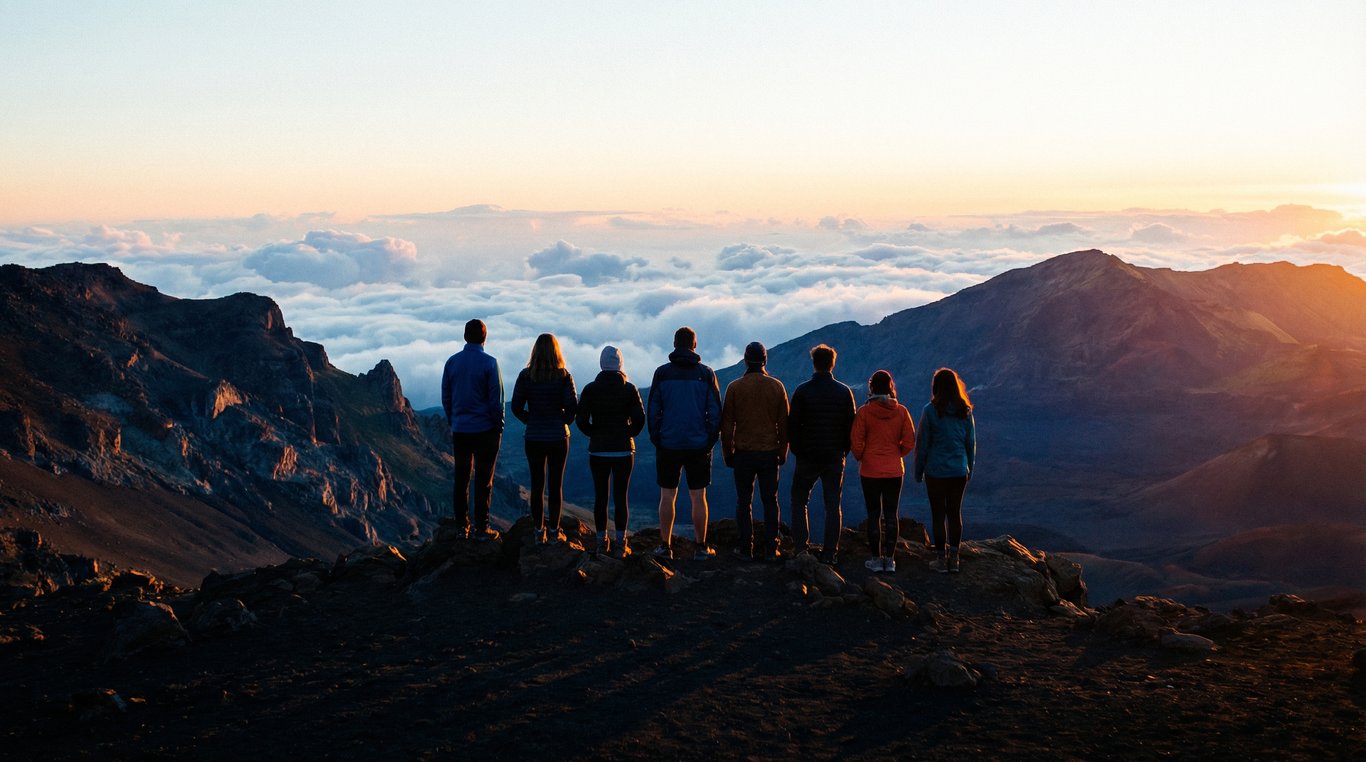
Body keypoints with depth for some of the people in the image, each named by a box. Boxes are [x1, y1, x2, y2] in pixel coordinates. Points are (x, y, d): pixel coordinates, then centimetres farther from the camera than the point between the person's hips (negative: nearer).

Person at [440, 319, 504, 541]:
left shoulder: (452, 362, 2)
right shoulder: (489, 363, -11)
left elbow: (445, 397, 8)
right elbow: (496, 399, -10)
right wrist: (499, 427, 0)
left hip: (459, 430, 4)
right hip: (485, 430, -4)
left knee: (461, 478, 11)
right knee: (483, 480, 2)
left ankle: (462, 525, 15)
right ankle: (482, 528, 3)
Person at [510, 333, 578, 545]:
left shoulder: (525, 375, -4)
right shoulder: (563, 376, -8)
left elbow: (516, 407, -4)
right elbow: (572, 407, -12)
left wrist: (531, 421, 10)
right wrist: (563, 421, 6)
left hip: (534, 438, 1)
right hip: (558, 437, -1)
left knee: (537, 484, 8)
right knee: (556, 484, 8)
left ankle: (539, 531, 11)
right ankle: (554, 531, 12)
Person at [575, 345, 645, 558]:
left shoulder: (591, 389, -2)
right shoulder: (629, 389, -3)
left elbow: (581, 420, -6)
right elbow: (639, 418, -9)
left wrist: (595, 434, 10)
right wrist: (629, 435, 8)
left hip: (598, 451, 1)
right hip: (623, 451, -1)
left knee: (600, 497, 7)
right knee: (621, 497, 3)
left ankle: (602, 543, 10)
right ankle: (620, 545, 3)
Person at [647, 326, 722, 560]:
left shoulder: (662, 373, -2)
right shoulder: (706, 374, -1)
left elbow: (653, 411, -1)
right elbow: (715, 412, -1)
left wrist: (656, 440, 6)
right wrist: (710, 440, 6)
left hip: (668, 445, 0)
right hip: (699, 445, 0)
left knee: (667, 497, 7)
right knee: (698, 497, 6)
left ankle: (665, 547, 9)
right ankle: (701, 547, 9)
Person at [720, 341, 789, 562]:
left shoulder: (734, 387, -5)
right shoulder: (776, 386, -1)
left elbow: (726, 424, -2)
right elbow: (784, 422, 3)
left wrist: (727, 452, 7)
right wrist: (783, 451, 12)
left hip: (743, 453, -1)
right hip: (770, 452, 1)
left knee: (744, 501, 7)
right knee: (770, 500, 8)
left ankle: (745, 547, 8)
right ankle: (770, 548, 7)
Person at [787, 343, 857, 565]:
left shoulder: (802, 391, -7)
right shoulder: (844, 392, -1)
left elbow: (792, 425, -5)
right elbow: (851, 425, 2)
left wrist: (797, 450, 7)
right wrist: (843, 450, 12)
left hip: (807, 456, -1)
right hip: (835, 457, 2)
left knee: (799, 501, 13)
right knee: (833, 505, 8)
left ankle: (800, 546, 4)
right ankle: (830, 553, 6)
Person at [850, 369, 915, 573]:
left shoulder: (864, 412, -11)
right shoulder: (901, 411, -5)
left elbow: (856, 443, -10)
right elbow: (909, 443, -3)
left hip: (870, 471, -2)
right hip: (895, 471, 2)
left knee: (874, 514, 7)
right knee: (891, 514, 10)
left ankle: (877, 559, 9)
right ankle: (890, 560, 11)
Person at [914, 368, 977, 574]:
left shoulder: (931, 411, -11)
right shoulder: (965, 411, -1)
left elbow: (922, 443, -7)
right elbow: (971, 443, 6)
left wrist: (918, 470, 4)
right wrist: (970, 468, 18)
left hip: (936, 471, -3)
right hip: (959, 471, 3)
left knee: (938, 514, 6)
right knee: (955, 512, 12)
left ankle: (942, 559, 10)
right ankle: (954, 558, 15)